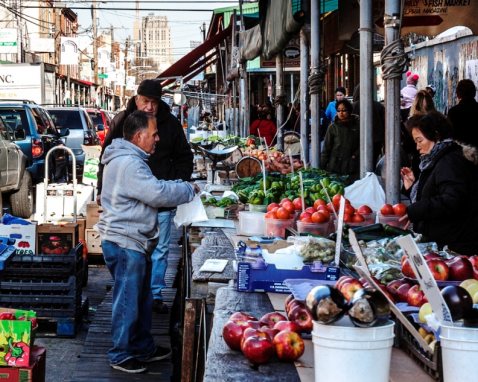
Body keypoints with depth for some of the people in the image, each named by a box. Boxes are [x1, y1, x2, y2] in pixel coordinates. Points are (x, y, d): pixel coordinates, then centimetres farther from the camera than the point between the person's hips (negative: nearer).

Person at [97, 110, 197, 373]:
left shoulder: (129, 159, 14)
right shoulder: (128, 163, -22)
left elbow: (151, 189, 19)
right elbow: (158, 194, -25)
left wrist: (178, 188, 5)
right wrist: (188, 190, -10)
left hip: (135, 243, 11)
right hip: (125, 245, -11)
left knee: (142, 299, 20)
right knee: (128, 302, -1)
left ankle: (143, 348, 32)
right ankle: (120, 355, 10)